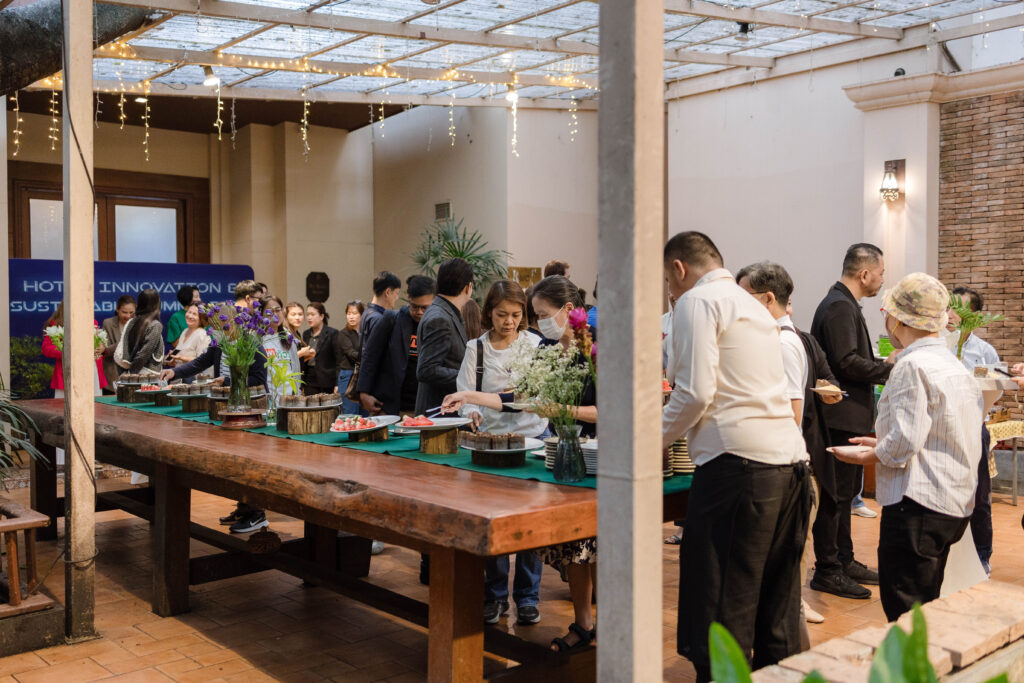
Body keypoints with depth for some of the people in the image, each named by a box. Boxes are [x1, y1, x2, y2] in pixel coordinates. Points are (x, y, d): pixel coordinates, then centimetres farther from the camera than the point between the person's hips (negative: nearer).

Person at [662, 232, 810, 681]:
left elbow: (696, 392, -13)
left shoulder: (697, 301, -3)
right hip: (791, 461, 9)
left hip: (739, 463, -9)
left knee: (721, 610, -3)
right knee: (775, 604, 16)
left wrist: (652, 442, 1)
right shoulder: (753, 305, 23)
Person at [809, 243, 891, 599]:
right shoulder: (839, 307, -17)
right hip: (841, 418, -11)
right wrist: (889, 368, -15)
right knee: (835, 495, -3)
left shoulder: (844, 304, 16)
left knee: (843, 493, 18)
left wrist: (883, 363, 8)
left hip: (848, 418, 11)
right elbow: (847, 363, -25)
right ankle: (827, 571, 5)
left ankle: (844, 561, 29)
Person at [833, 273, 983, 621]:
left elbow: (904, 443, -21)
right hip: (955, 505, 10)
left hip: (917, 505, -10)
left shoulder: (912, 365, -14)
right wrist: (884, 444, 16)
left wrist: (866, 455, -4)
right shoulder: (957, 367, 15)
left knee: (905, 617, -3)